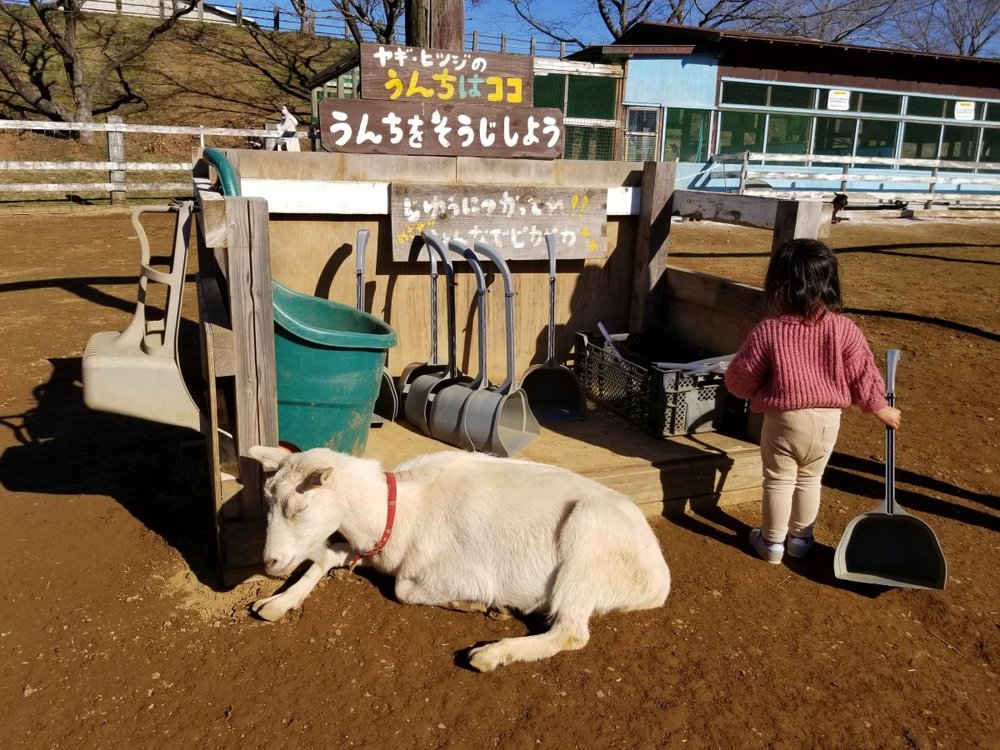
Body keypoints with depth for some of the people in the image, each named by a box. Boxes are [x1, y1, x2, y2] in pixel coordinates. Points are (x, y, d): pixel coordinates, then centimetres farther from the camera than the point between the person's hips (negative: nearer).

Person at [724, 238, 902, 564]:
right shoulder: (844, 329, -11)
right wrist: (881, 408, 16)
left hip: (783, 419, -3)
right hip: (827, 419, 3)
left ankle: (772, 542, 25)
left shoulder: (768, 331, -18)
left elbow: (740, 380, -10)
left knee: (778, 481, 14)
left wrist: (751, 391, 15)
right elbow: (861, 375, -1)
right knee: (809, 480, 21)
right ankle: (800, 538, 35)